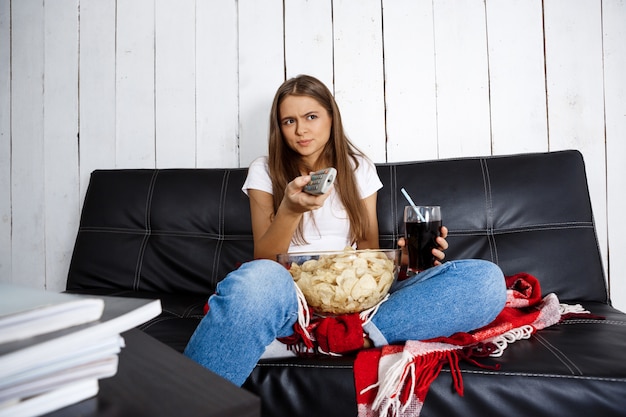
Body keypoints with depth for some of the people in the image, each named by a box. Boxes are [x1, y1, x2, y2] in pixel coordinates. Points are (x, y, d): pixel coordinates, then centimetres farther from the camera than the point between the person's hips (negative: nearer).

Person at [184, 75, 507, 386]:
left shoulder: (358, 168, 13)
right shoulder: (264, 171, 7)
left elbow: (369, 250, 11)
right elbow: (263, 260, -1)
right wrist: (290, 210, -20)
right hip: (291, 291, -2)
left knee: (485, 278, -19)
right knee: (258, 279, -43)